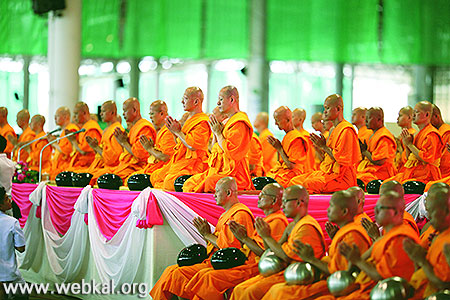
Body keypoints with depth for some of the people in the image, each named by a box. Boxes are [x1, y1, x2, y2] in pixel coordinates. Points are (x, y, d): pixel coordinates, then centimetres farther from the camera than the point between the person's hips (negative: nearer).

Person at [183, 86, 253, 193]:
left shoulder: (240, 124, -11)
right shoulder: (226, 121, 19)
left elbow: (230, 152, -20)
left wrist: (218, 133, -9)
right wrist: (215, 133, 9)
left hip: (234, 174, -10)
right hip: (220, 170, 10)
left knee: (206, 184, -30)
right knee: (190, 183, -1)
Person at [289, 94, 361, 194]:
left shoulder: (346, 130, -13)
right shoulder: (333, 130, 19)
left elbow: (342, 159, -18)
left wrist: (324, 146, -11)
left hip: (342, 177, -10)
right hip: (329, 172, 10)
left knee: (308, 183, -31)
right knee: (294, 181, -2)